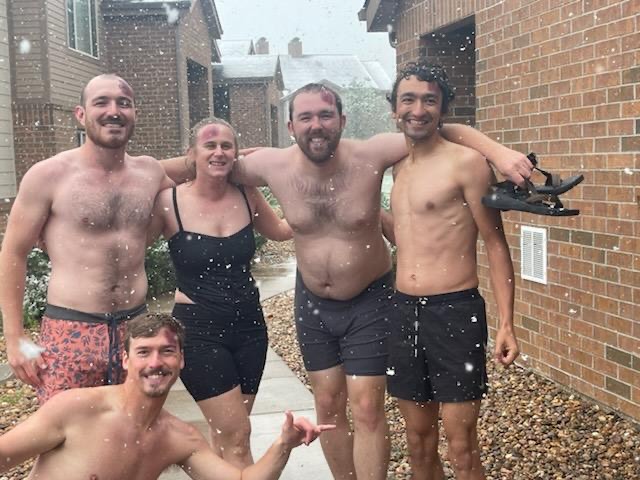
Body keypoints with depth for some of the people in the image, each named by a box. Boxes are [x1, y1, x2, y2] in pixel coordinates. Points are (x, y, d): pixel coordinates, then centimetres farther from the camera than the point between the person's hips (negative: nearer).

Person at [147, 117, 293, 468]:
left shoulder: (246, 196, 1)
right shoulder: (169, 202, -11)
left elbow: (279, 230, 18)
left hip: (248, 323, 4)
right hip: (198, 329, -4)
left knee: (223, 434, 15)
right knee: (237, 438, -5)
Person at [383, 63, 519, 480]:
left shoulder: (466, 162, -8)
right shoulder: (399, 166, 12)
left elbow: (496, 244, -8)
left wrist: (506, 324, -13)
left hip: (455, 312, -6)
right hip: (404, 312, 6)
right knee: (419, 443, 14)